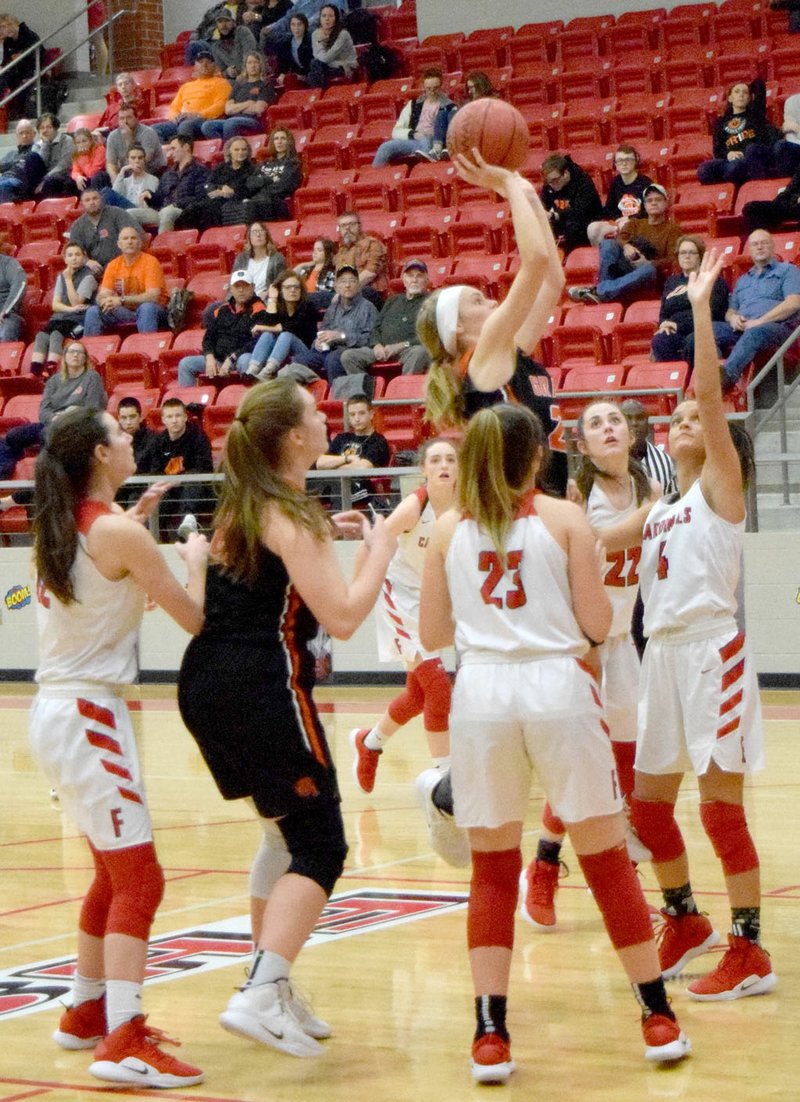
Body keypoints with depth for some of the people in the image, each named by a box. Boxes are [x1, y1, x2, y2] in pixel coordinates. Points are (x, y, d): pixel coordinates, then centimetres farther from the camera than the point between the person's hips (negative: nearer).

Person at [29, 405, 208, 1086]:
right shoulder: (119, 532, -15)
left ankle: (88, 1014, 30)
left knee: (114, 874, 21)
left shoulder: (62, 527, 10)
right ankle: (122, 1043, -19)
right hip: (90, 717, -9)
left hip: (58, 713, 9)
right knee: (139, 880, -11)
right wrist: (196, 560, 6)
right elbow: (195, 619, -11)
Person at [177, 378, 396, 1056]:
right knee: (318, 848, -6)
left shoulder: (240, 508, 14)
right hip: (262, 691, -9)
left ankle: (276, 989, 25)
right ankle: (260, 996, -18)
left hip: (208, 686, 9)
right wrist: (379, 553, -3)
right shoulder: (291, 518, -12)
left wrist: (322, 535, 24)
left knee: (284, 835, 22)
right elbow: (343, 618, -17)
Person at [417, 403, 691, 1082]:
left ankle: (491, 1034, 2)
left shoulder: (450, 530, 8)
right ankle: (658, 1017, 13)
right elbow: (596, 624, -1)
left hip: (481, 692, 2)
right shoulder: (564, 519, 1)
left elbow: (432, 633, 12)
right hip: (557, 687, -2)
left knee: (492, 871, 9)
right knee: (607, 858, 8)